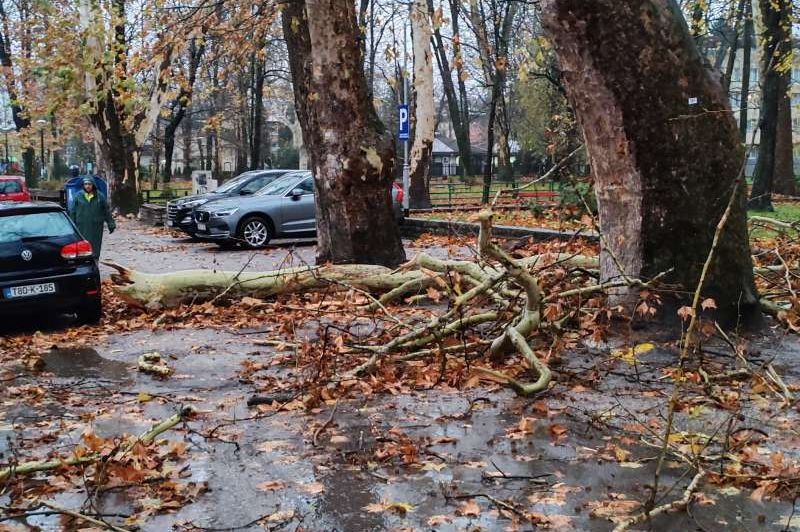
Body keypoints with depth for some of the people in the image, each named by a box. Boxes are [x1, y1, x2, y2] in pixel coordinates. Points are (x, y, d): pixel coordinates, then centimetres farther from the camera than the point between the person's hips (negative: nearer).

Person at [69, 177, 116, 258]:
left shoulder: (100, 196, 4)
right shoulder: (78, 196, 3)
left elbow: (107, 211, 7)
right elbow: (73, 212, 6)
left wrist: (111, 224, 5)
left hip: (96, 228, 0)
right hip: (82, 228, 0)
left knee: (95, 248, 4)